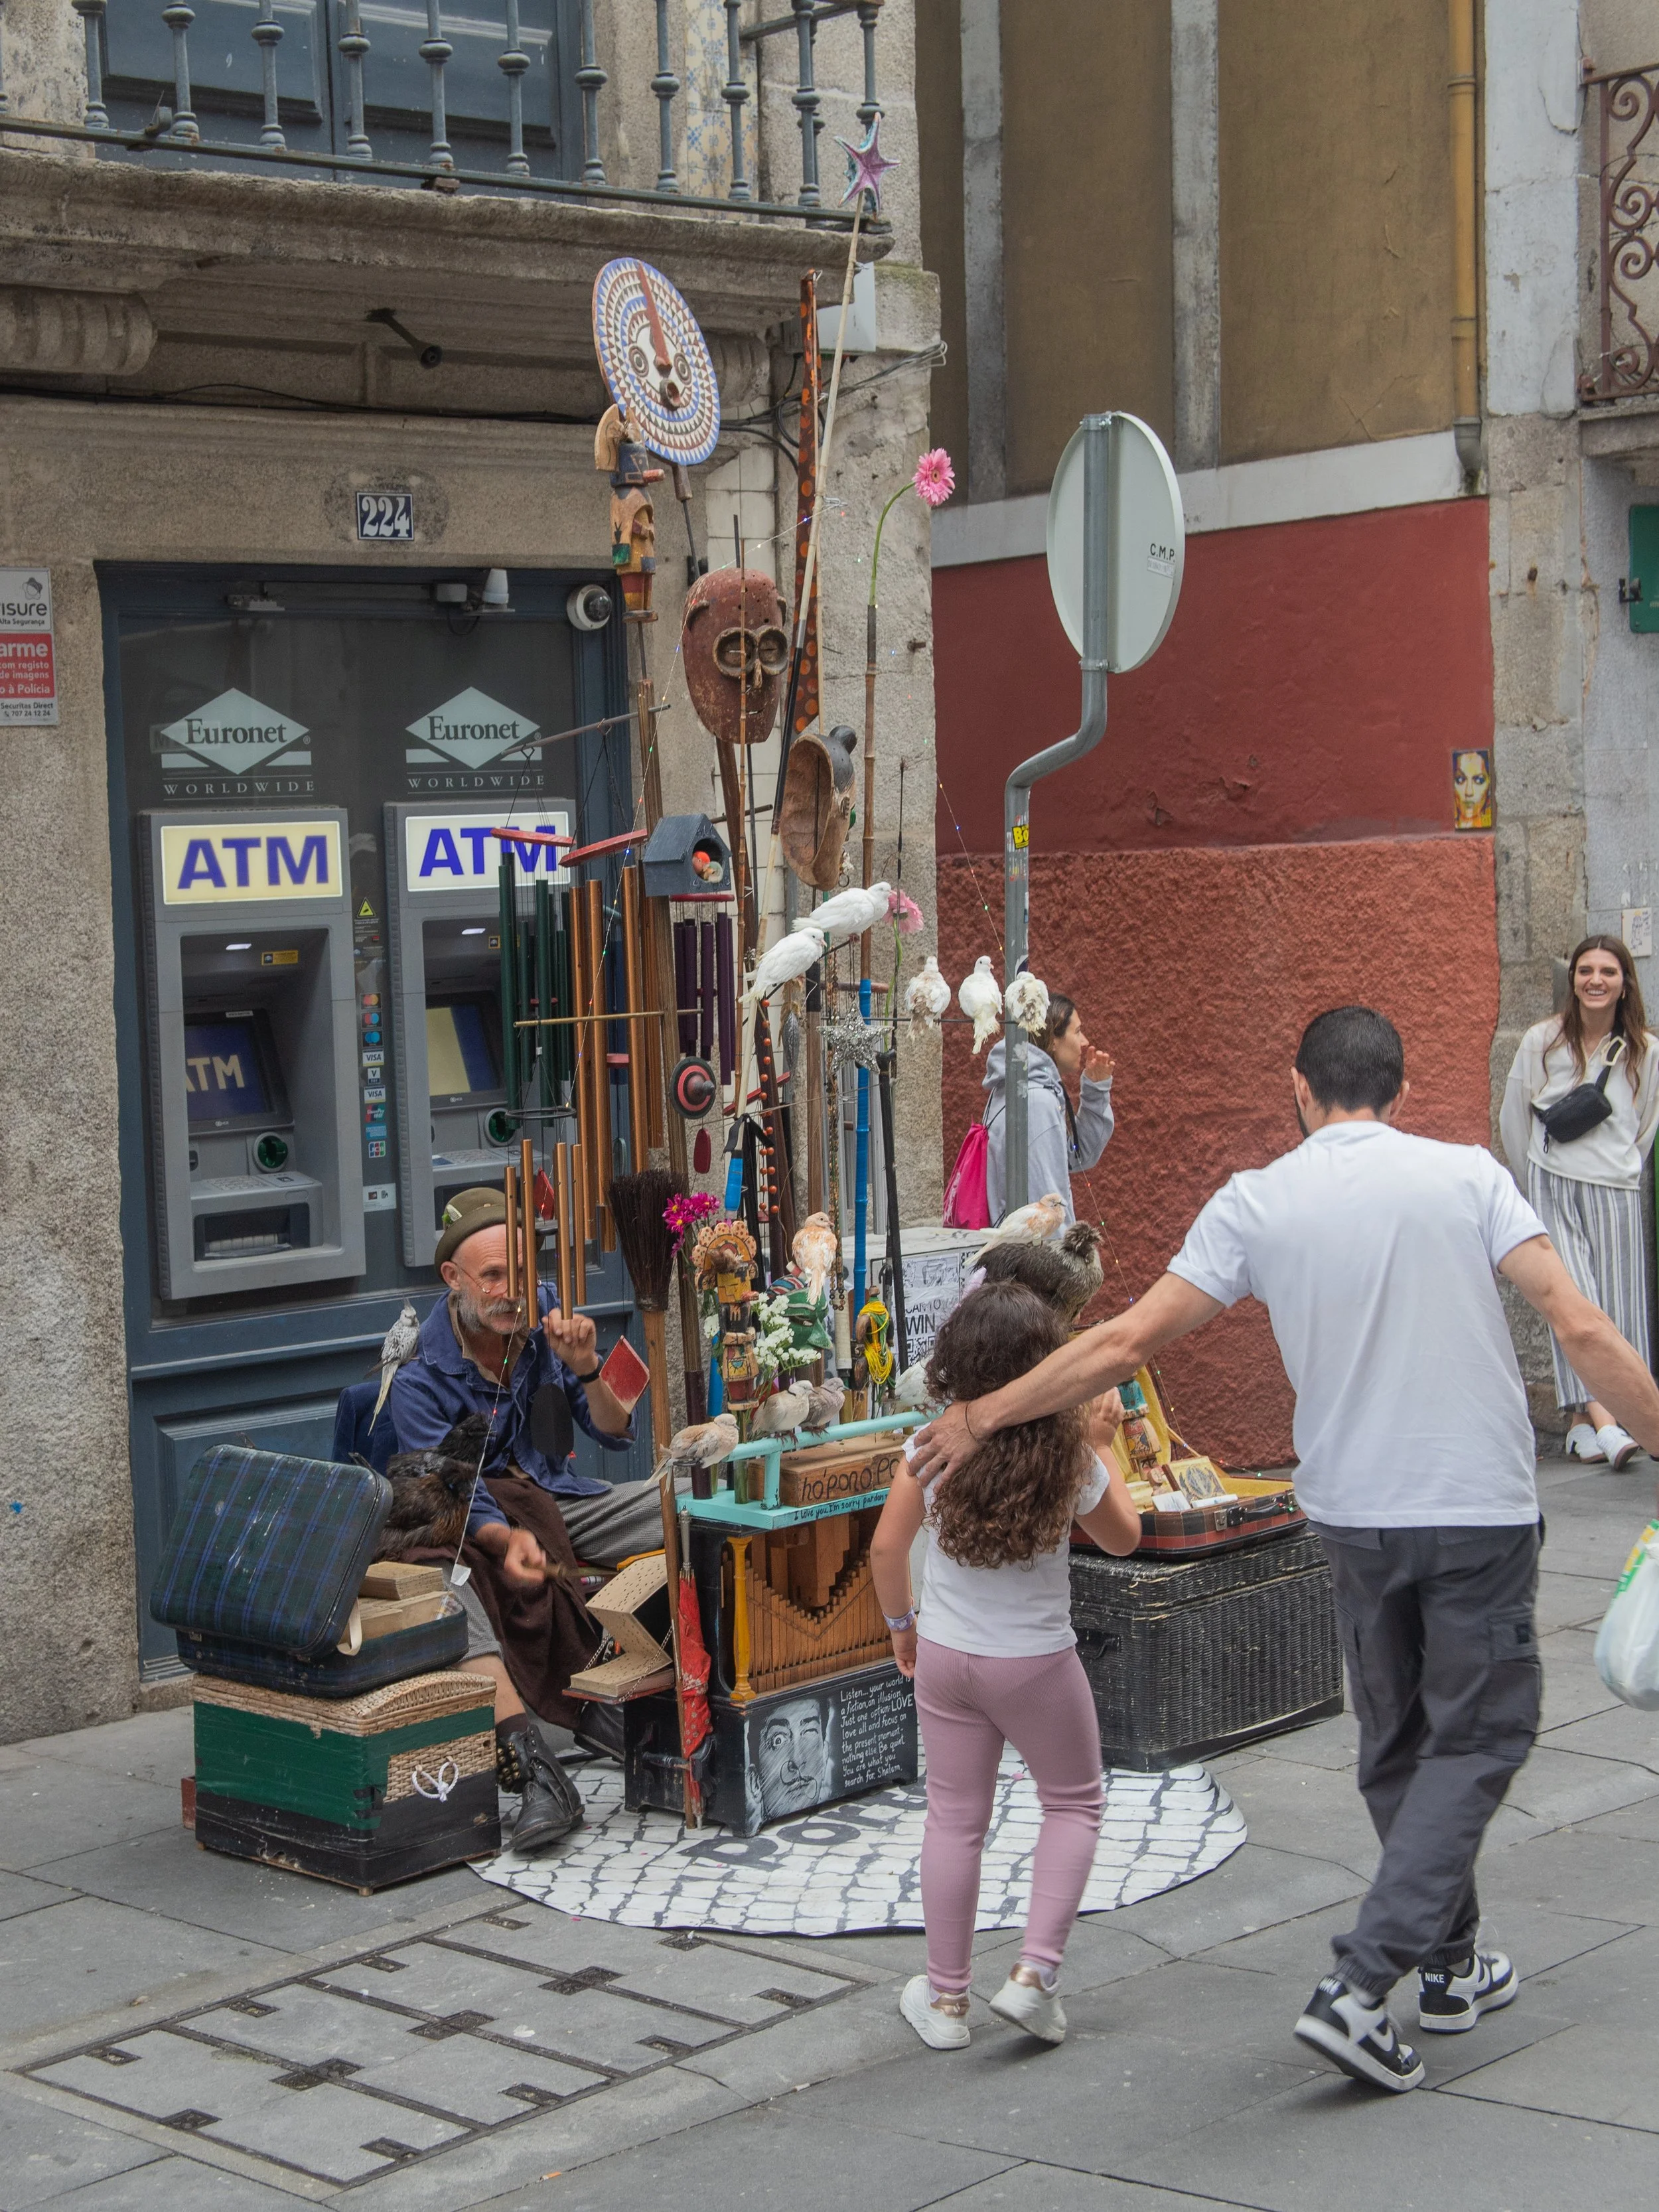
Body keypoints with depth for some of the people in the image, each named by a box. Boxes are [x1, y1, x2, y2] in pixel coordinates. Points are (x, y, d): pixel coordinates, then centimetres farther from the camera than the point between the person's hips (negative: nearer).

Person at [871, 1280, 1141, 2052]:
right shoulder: (1069, 1457, -14)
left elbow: (887, 1545, -5)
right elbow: (1124, 1537, 4)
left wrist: (901, 1623, 11)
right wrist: (1099, 1446, 12)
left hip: (944, 1654, 2)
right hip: (1036, 1661, -2)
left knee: (954, 1818, 12)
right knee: (1073, 1805, 17)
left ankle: (945, 1997, 19)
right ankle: (1035, 1973, 5)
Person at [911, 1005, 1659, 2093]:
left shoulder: (1257, 1204, -3)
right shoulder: (1466, 1175, -5)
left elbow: (1128, 1339, -5)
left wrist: (984, 1413, 4)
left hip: (1355, 1513, 2)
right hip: (1482, 1508, -2)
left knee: (1398, 1744, 20)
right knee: (1476, 1739, 6)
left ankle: (1451, 1964, 34)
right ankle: (1361, 1985, -7)